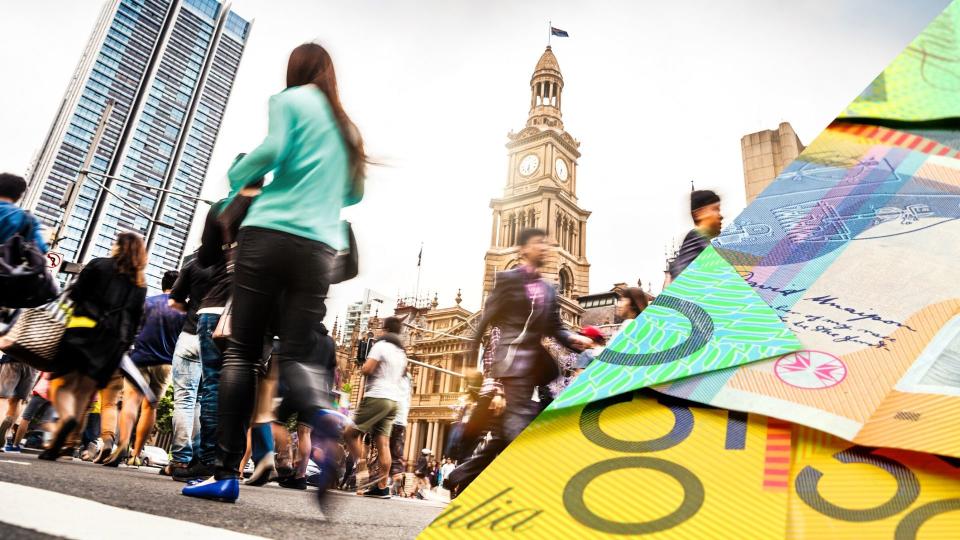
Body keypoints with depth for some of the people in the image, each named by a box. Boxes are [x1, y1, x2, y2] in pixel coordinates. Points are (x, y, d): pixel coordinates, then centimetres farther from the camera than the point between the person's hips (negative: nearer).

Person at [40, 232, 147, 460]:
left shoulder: (98, 266, 5)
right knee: (84, 391, 6)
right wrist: (124, 346, 16)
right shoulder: (140, 283, 15)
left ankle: (66, 416, -31)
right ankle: (57, 445, -1)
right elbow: (136, 320, 13)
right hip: (114, 340, 4)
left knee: (63, 381, 0)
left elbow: (75, 294, -2)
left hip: (84, 330, -3)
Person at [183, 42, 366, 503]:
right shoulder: (345, 126, 23)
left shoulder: (291, 99, 8)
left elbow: (273, 149, -9)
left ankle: (227, 473, -2)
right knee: (293, 357, 2)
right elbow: (354, 193, 26)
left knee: (241, 350, 1)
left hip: (270, 233, -4)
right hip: (319, 248, 4)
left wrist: (236, 176, 10)